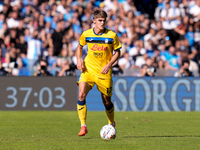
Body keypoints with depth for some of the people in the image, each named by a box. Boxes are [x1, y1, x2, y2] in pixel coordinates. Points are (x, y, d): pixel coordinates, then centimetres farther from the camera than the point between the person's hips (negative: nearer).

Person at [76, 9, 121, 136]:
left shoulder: (112, 36, -7)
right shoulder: (86, 34, -2)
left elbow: (117, 52, 2)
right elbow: (80, 46, 17)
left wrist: (109, 64, -13)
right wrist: (79, 60, 0)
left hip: (104, 72, -1)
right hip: (88, 69, 1)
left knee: (107, 101, 6)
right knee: (81, 95, -19)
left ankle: (112, 124, 34)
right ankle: (83, 126, -14)